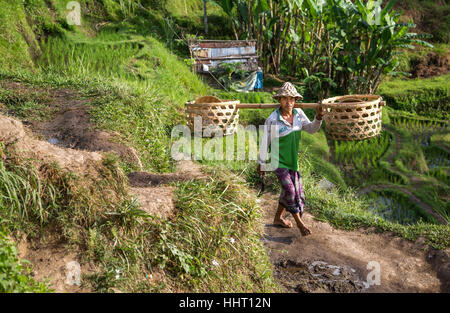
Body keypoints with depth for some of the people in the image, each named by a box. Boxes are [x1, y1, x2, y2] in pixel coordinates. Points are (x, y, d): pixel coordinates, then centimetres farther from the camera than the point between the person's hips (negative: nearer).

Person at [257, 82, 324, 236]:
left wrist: (318, 117, -17)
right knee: (289, 190, -13)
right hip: (278, 160, -6)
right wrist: (261, 163, -4)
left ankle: (278, 218, 32)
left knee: (296, 190, 12)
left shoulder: (298, 113, -5)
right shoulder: (272, 120, -21)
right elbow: (265, 142, -11)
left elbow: (311, 129, 3)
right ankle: (299, 222, 6)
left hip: (293, 159, 6)